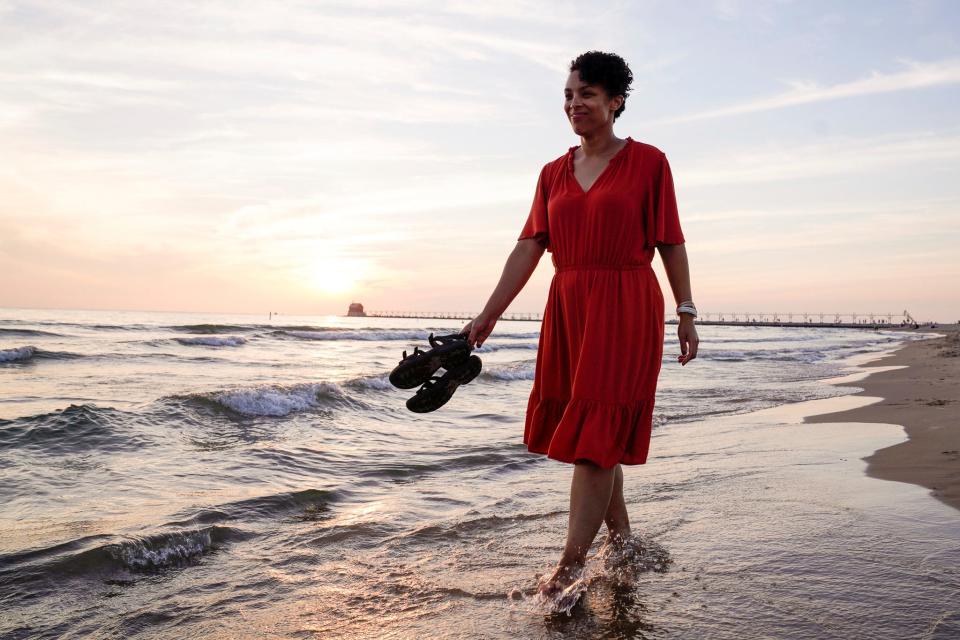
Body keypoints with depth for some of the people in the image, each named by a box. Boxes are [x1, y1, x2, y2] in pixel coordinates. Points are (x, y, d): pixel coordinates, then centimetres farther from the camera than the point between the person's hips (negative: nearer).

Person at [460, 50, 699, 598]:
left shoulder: (648, 161, 1)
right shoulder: (554, 173, 12)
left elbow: (671, 243, 0)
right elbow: (529, 248, 7)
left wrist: (687, 313, -3)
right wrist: (488, 315, 1)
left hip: (627, 309, -5)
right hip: (568, 308, 5)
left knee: (596, 435, -8)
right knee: (590, 435, 11)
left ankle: (572, 564, -3)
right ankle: (622, 539, 30)